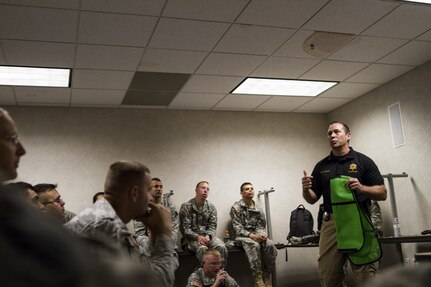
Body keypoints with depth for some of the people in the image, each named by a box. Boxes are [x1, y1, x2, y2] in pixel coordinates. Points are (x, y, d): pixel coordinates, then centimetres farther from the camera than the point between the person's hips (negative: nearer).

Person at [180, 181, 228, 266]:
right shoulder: (186, 207, -1)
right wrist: (197, 237, -21)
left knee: (222, 247, -27)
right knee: (203, 249, -36)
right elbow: (185, 228, -6)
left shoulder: (211, 207, 10)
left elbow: (212, 226, 6)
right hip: (192, 238, -3)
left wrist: (208, 236, -16)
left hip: (207, 236, 3)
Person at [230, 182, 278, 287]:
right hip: (242, 237, -4)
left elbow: (261, 226, 12)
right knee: (254, 245, -36)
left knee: (270, 245, -27)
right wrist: (251, 235, -21)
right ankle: (258, 278, -31)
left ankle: (267, 276, -18)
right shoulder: (236, 207, -1)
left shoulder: (258, 209, 14)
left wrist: (262, 235, -12)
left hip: (256, 236, 4)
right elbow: (237, 228, -8)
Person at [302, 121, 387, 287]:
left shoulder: (363, 161, 4)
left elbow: (382, 194, 1)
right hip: (330, 223, 3)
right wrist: (305, 189, -8)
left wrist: (361, 187, -17)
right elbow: (312, 199, 14)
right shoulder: (321, 166, 14)